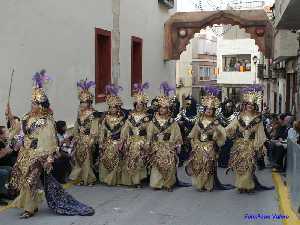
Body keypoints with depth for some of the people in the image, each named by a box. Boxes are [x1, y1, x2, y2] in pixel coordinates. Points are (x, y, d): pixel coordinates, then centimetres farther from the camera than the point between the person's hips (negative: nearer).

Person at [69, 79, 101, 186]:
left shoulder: (93, 114, -9)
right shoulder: (80, 113, 11)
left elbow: (94, 130, -13)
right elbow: (76, 127, 16)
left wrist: (91, 141, -17)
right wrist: (76, 138, 10)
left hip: (88, 140, -7)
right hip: (80, 140, 7)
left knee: (87, 158, -4)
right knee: (78, 157, 8)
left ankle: (89, 178, 8)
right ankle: (81, 178, 18)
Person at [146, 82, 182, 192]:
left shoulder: (172, 122, 2)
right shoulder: (154, 121, 4)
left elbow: (176, 134, 4)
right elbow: (149, 133, 6)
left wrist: (177, 145, 1)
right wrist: (148, 144, 1)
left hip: (168, 146, -1)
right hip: (157, 146, 1)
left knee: (169, 165, -5)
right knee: (156, 165, -1)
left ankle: (168, 184, 7)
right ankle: (156, 183, 10)